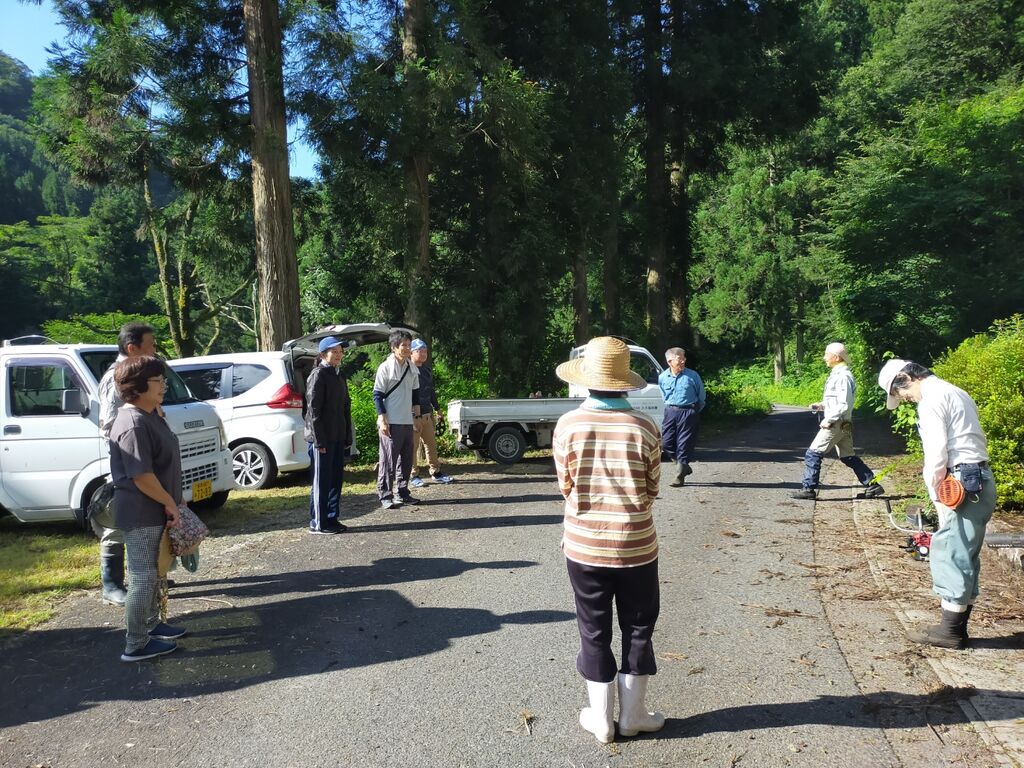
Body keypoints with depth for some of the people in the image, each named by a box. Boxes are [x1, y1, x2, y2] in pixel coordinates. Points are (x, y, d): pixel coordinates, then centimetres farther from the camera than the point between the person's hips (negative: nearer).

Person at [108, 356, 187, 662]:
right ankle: (136, 645, 11)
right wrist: (169, 503, -16)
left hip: (154, 511, 10)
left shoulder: (150, 414, 8)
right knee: (142, 577, 0)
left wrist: (171, 501, 19)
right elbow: (141, 476, -26)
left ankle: (151, 624, 37)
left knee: (154, 572, 22)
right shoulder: (133, 425, -23)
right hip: (141, 514, -10)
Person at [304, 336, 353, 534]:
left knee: (336, 479, 12)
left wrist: (347, 437, 13)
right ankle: (318, 523, 8)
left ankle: (332, 519, 21)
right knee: (321, 481, -1)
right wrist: (319, 441, -18)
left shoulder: (339, 375, 15)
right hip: (322, 438, -8)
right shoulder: (318, 375, -10)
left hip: (338, 438, 8)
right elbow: (313, 410, -15)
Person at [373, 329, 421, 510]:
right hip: (391, 422, -6)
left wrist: (417, 413, 17)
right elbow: (377, 395, -9)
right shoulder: (385, 368, -9)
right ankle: (385, 495, 4)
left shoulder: (412, 368, 10)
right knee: (388, 460, -3)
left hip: (407, 421, 7)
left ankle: (402, 493, 21)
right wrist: (382, 419, -14)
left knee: (406, 459, 11)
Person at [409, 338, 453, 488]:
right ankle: (413, 476, 8)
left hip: (427, 414, 8)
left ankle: (436, 473, 23)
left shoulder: (427, 369, 15)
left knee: (431, 444, 13)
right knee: (413, 445, -1)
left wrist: (437, 410, 24)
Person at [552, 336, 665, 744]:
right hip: (636, 545, 0)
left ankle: (601, 719, 26)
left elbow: (566, 488, -3)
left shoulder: (568, 425, -11)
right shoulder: (645, 427, -11)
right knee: (638, 629, 17)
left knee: (594, 632, 14)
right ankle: (632, 715, 28)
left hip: (584, 545, 0)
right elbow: (652, 492, -3)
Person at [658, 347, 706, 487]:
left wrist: (695, 412, 10)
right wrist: (671, 407, 15)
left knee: (684, 444, -2)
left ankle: (680, 476, 9)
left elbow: (702, 396, 5)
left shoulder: (692, 375, -6)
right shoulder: (662, 377, 2)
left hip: (688, 413, -4)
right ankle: (684, 467, 24)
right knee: (667, 441, 2)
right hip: (670, 412, 4)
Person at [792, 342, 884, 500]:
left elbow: (844, 404, -21)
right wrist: (821, 406, 10)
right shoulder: (837, 374, 13)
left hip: (837, 423, -10)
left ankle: (808, 488, -2)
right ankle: (872, 485, 20)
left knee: (813, 454, -6)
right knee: (848, 457, 16)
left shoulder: (843, 376, -17)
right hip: (841, 424, 10)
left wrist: (828, 420, -19)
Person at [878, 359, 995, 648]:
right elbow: (969, 442, 16)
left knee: (950, 555, -3)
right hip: (980, 481, 10)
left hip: (963, 484, -10)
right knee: (965, 557, 12)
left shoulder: (931, 399, -10)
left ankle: (950, 630, 3)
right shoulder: (954, 393, 20)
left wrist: (937, 497, -9)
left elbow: (937, 453, -16)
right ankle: (958, 628, 18)